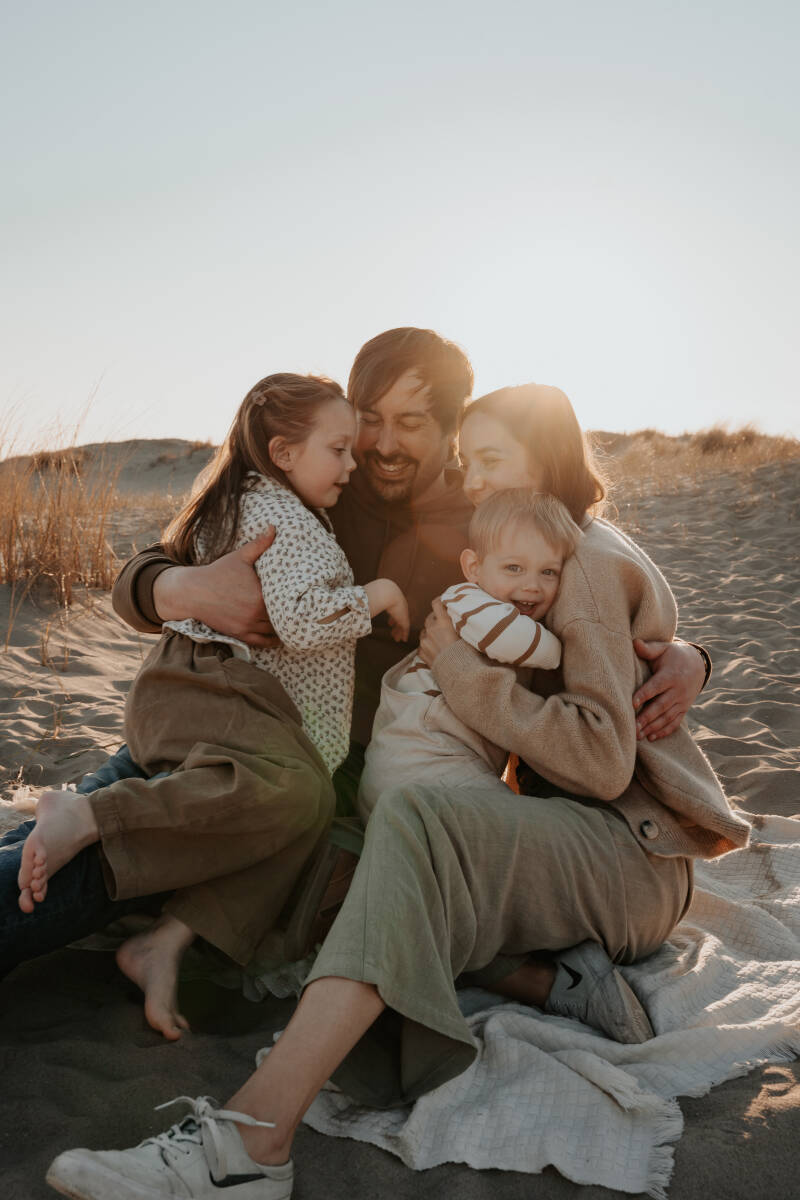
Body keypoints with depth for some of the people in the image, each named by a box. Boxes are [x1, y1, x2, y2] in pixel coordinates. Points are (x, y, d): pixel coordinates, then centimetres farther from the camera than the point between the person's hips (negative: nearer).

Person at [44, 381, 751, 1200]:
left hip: (631, 849, -9)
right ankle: (559, 982, -16)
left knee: (419, 822, -38)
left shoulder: (592, 566, -10)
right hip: (571, 837, 9)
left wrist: (465, 673, -19)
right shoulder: (558, 558, 18)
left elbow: (602, 758, -20)